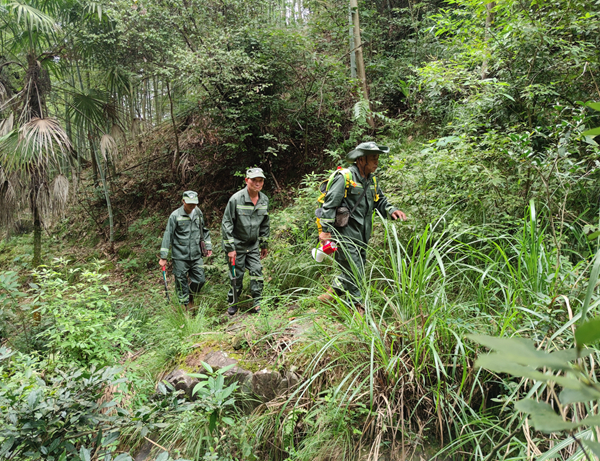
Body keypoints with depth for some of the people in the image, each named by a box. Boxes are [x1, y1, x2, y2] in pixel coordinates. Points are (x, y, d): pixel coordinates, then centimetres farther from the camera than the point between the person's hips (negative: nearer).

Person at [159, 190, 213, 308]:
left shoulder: (198, 213, 6)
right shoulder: (175, 216, -8)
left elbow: (204, 231, 19)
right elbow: (168, 236, -6)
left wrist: (208, 247, 16)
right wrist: (163, 257, -7)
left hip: (196, 255, 4)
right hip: (180, 256, -4)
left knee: (200, 280, 5)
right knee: (181, 282, 4)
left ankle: (190, 296, 35)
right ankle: (186, 305, 21)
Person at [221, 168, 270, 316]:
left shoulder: (264, 200, 1)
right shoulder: (236, 199, -17)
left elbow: (264, 224, 12)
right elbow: (226, 224, -14)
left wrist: (264, 245, 14)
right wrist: (230, 248, -16)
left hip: (253, 245, 5)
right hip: (236, 244, -4)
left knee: (257, 273, -1)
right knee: (237, 276, 3)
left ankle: (257, 304, 11)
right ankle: (232, 303, 22)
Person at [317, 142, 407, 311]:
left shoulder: (372, 180, 13)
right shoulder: (345, 177, -11)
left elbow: (380, 201, 22)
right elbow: (329, 204, -14)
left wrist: (391, 210, 0)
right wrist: (325, 230, -18)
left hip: (362, 234, 8)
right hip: (345, 233, -8)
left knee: (358, 270, 13)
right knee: (353, 271, -6)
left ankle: (330, 294, 28)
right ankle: (358, 307, 10)